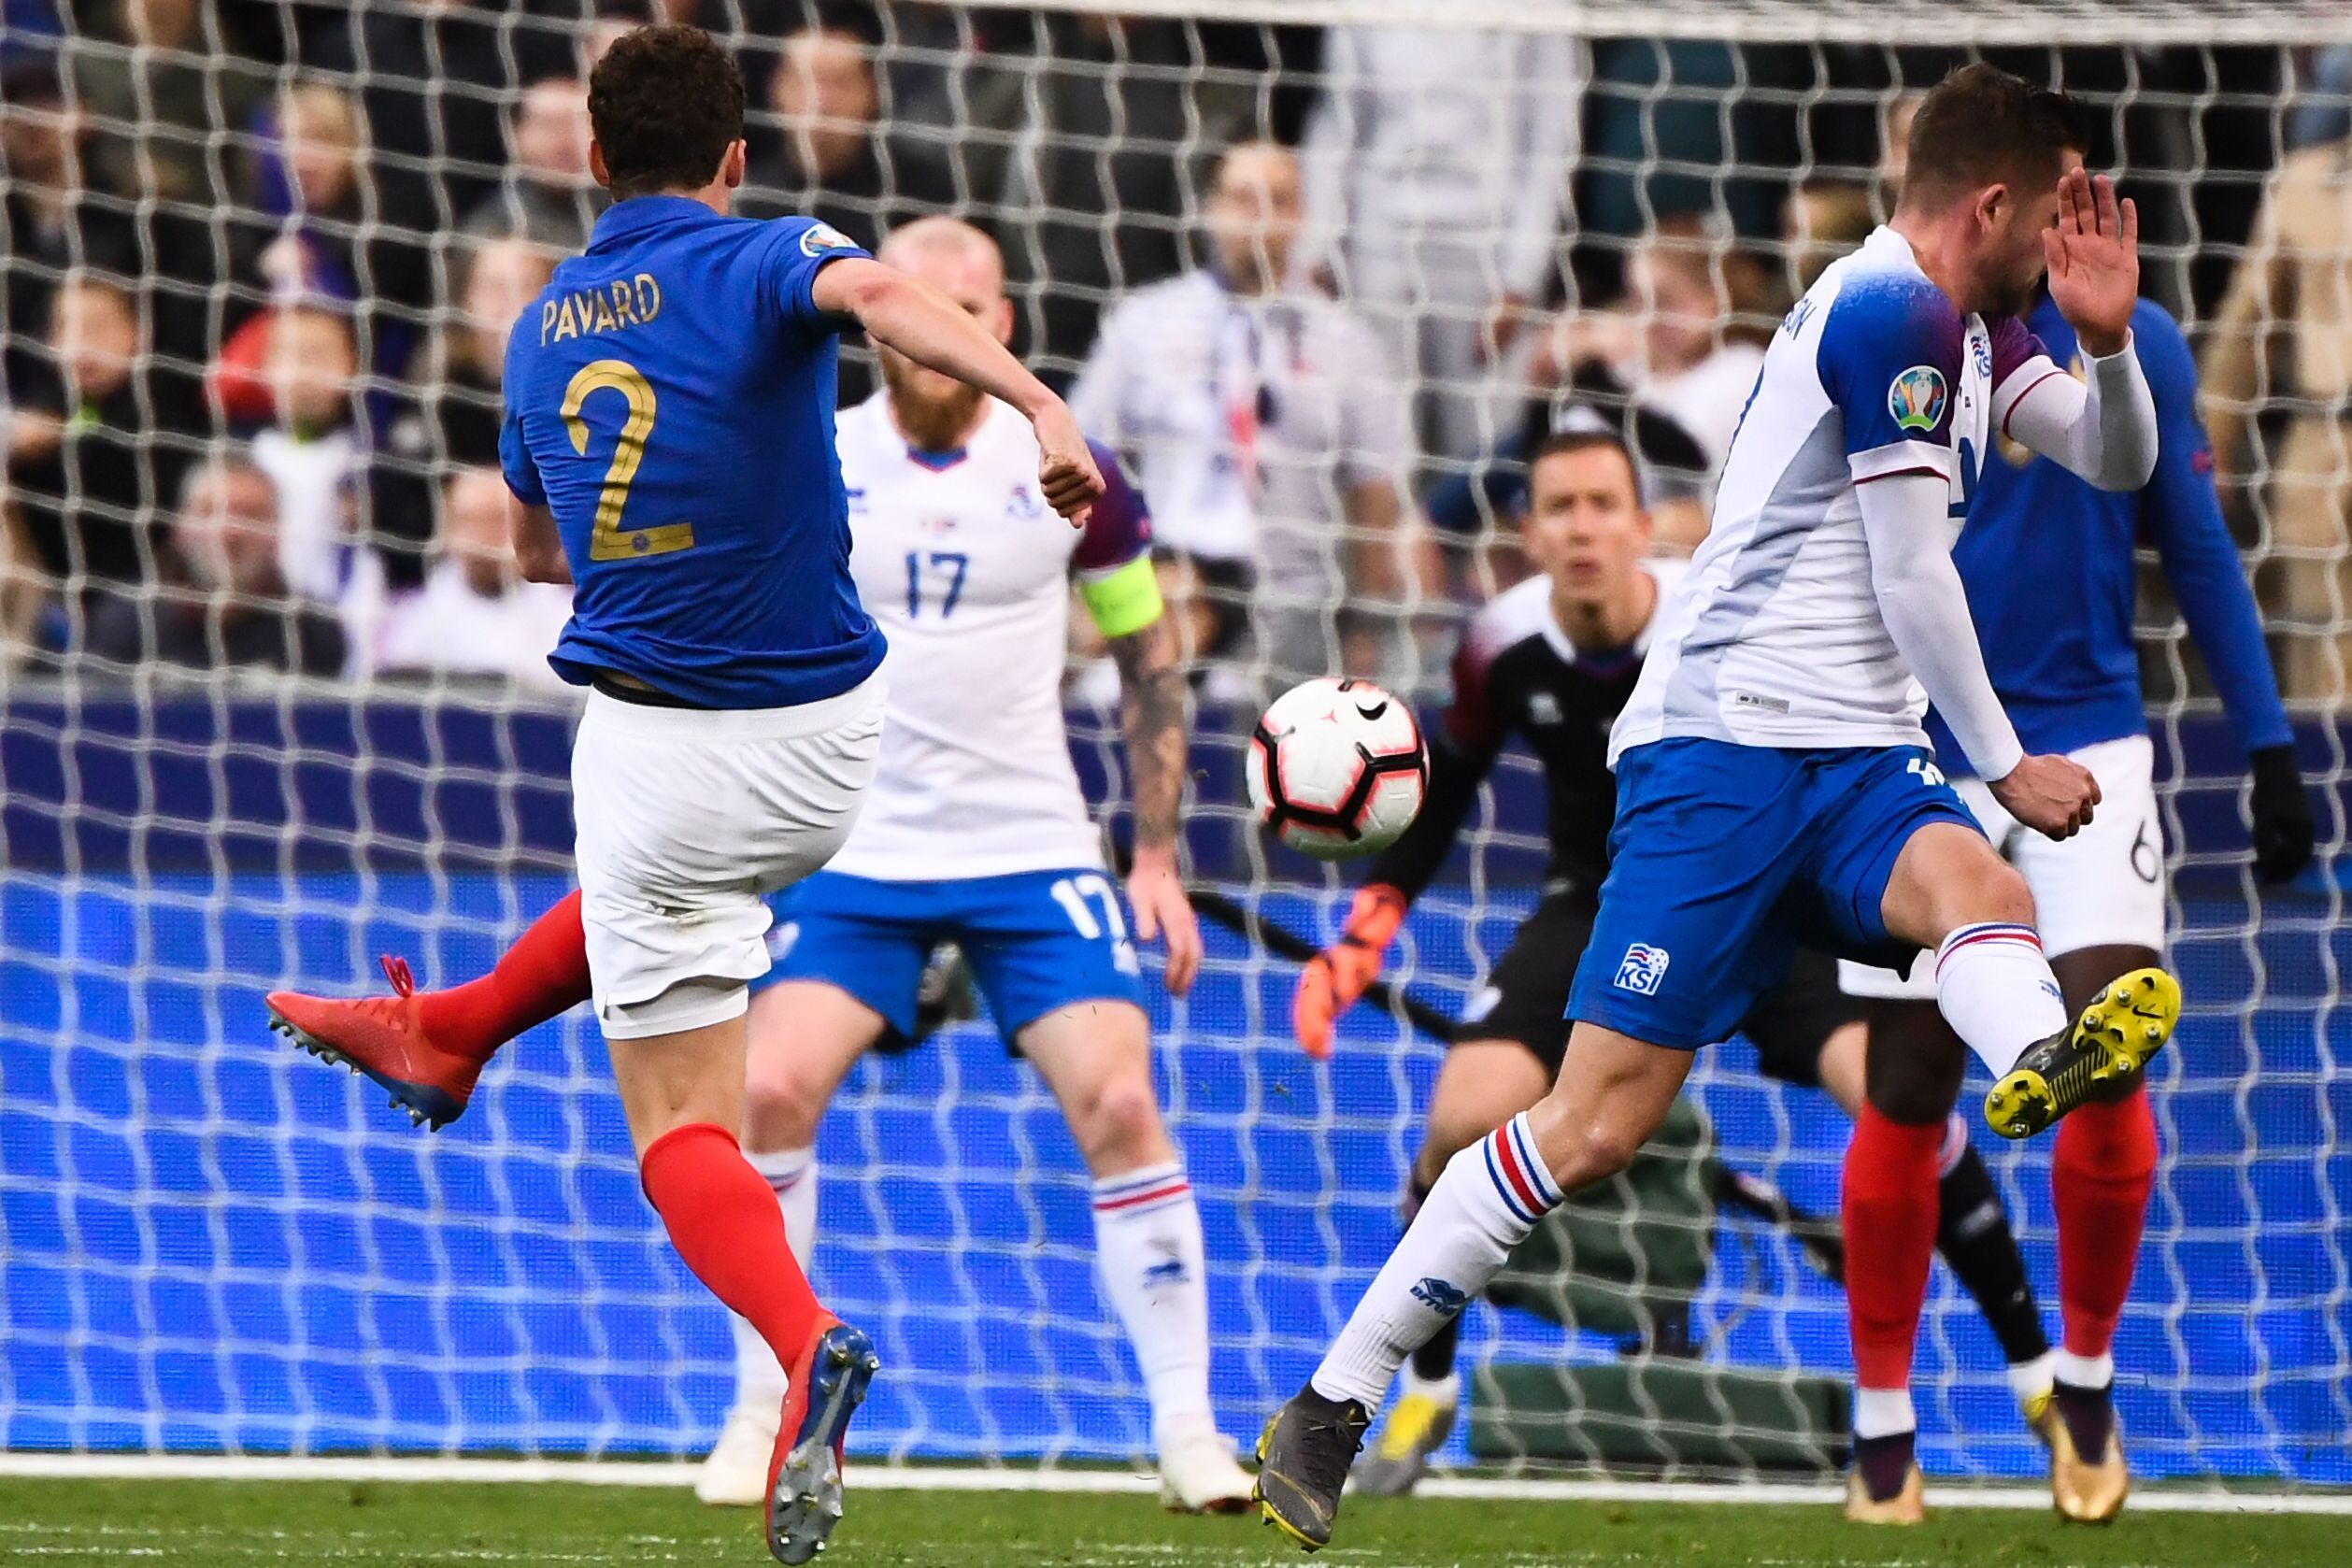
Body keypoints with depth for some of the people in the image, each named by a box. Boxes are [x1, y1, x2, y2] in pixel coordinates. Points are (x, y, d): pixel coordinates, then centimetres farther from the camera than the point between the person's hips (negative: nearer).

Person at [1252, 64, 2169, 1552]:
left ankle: (2047, 1065, -66)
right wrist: (2008, 765, 0)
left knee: (1975, 882, -30)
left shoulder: (1975, 325, 18)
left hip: (1856, 758, 8)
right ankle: (1330, 1406, -4)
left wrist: (2108, 337, 1)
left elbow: (2121, 463, 22)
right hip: (1724, 744, -8)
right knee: (1603, 1116, -13)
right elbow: (1911, 576, -9)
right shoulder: (1888, 313, -11)